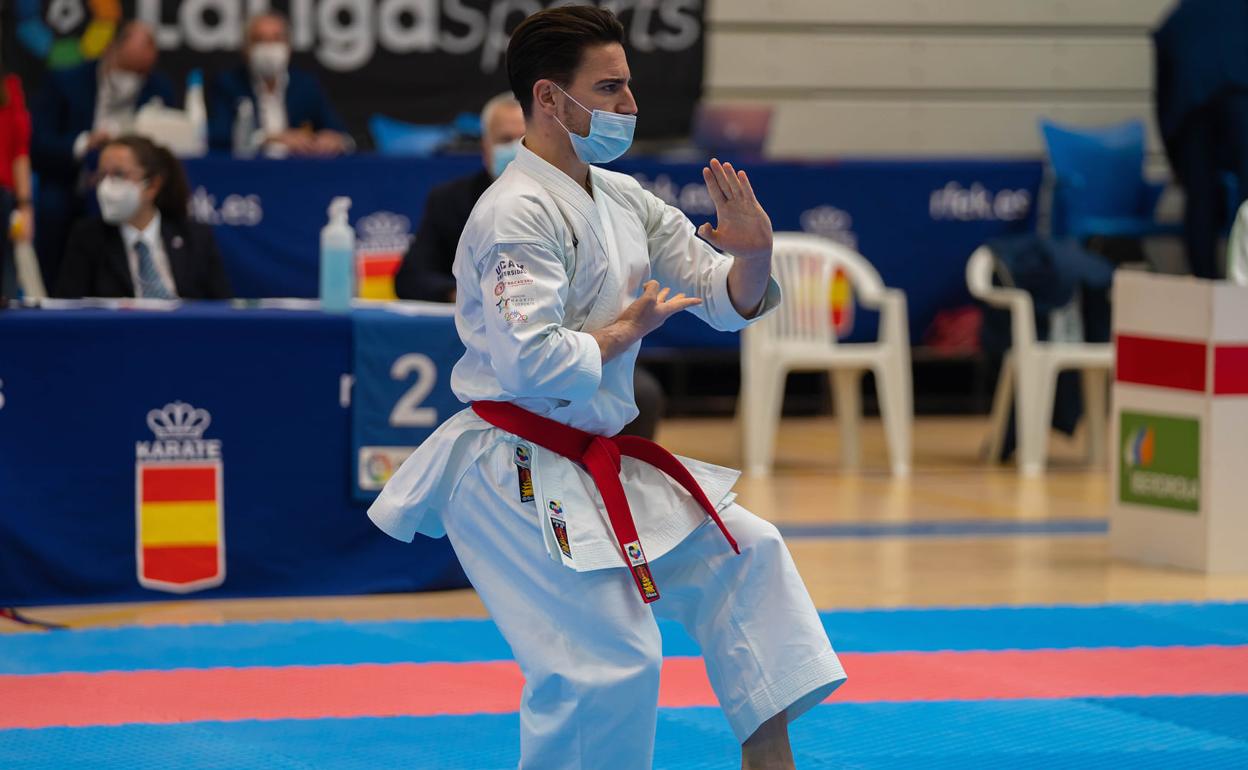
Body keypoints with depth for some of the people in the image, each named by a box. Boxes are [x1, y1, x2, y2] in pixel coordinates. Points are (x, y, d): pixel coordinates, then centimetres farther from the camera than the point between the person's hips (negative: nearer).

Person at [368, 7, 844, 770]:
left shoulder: (623, 199, 9)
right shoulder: (518, 213, -19)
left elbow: (733, 302, 12)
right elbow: (533, 365, -29)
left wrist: (754, 252, -11)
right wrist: (626, 329, -13)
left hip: (597, 464, 10)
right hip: (517, 477, -10)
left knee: (746, 557, 14)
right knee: (605, 663, -16)